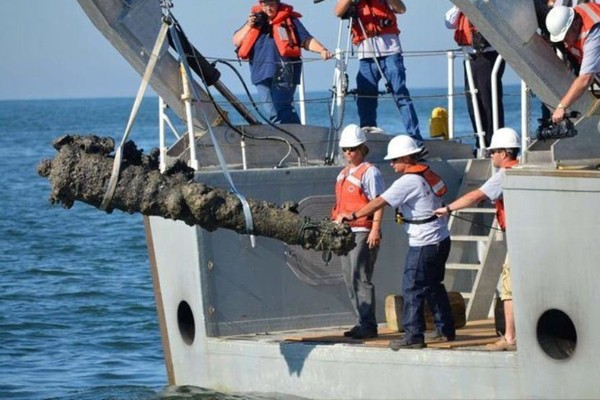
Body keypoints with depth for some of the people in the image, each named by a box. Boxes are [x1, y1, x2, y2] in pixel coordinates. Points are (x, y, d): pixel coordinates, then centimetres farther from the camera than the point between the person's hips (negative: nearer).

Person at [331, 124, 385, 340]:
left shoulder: (369, 172, -7)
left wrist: (375, 229, -22)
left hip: (363, 233, -9)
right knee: (350, 280, 9)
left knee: (360, 279, -12)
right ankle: (363, 322, 14)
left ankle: (368, 325, -10)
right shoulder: (343, 174, 18)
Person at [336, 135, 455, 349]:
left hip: (424, 244, -9)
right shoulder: (428, 175, 9)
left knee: (413, 288, -5)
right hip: (441, 240, 9)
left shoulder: (407, 182, -16)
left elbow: (379, 202, -17)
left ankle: (413, 335, -6)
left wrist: (352, 216, -12)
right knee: (433, 285, 20)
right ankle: (446, 329, 27)